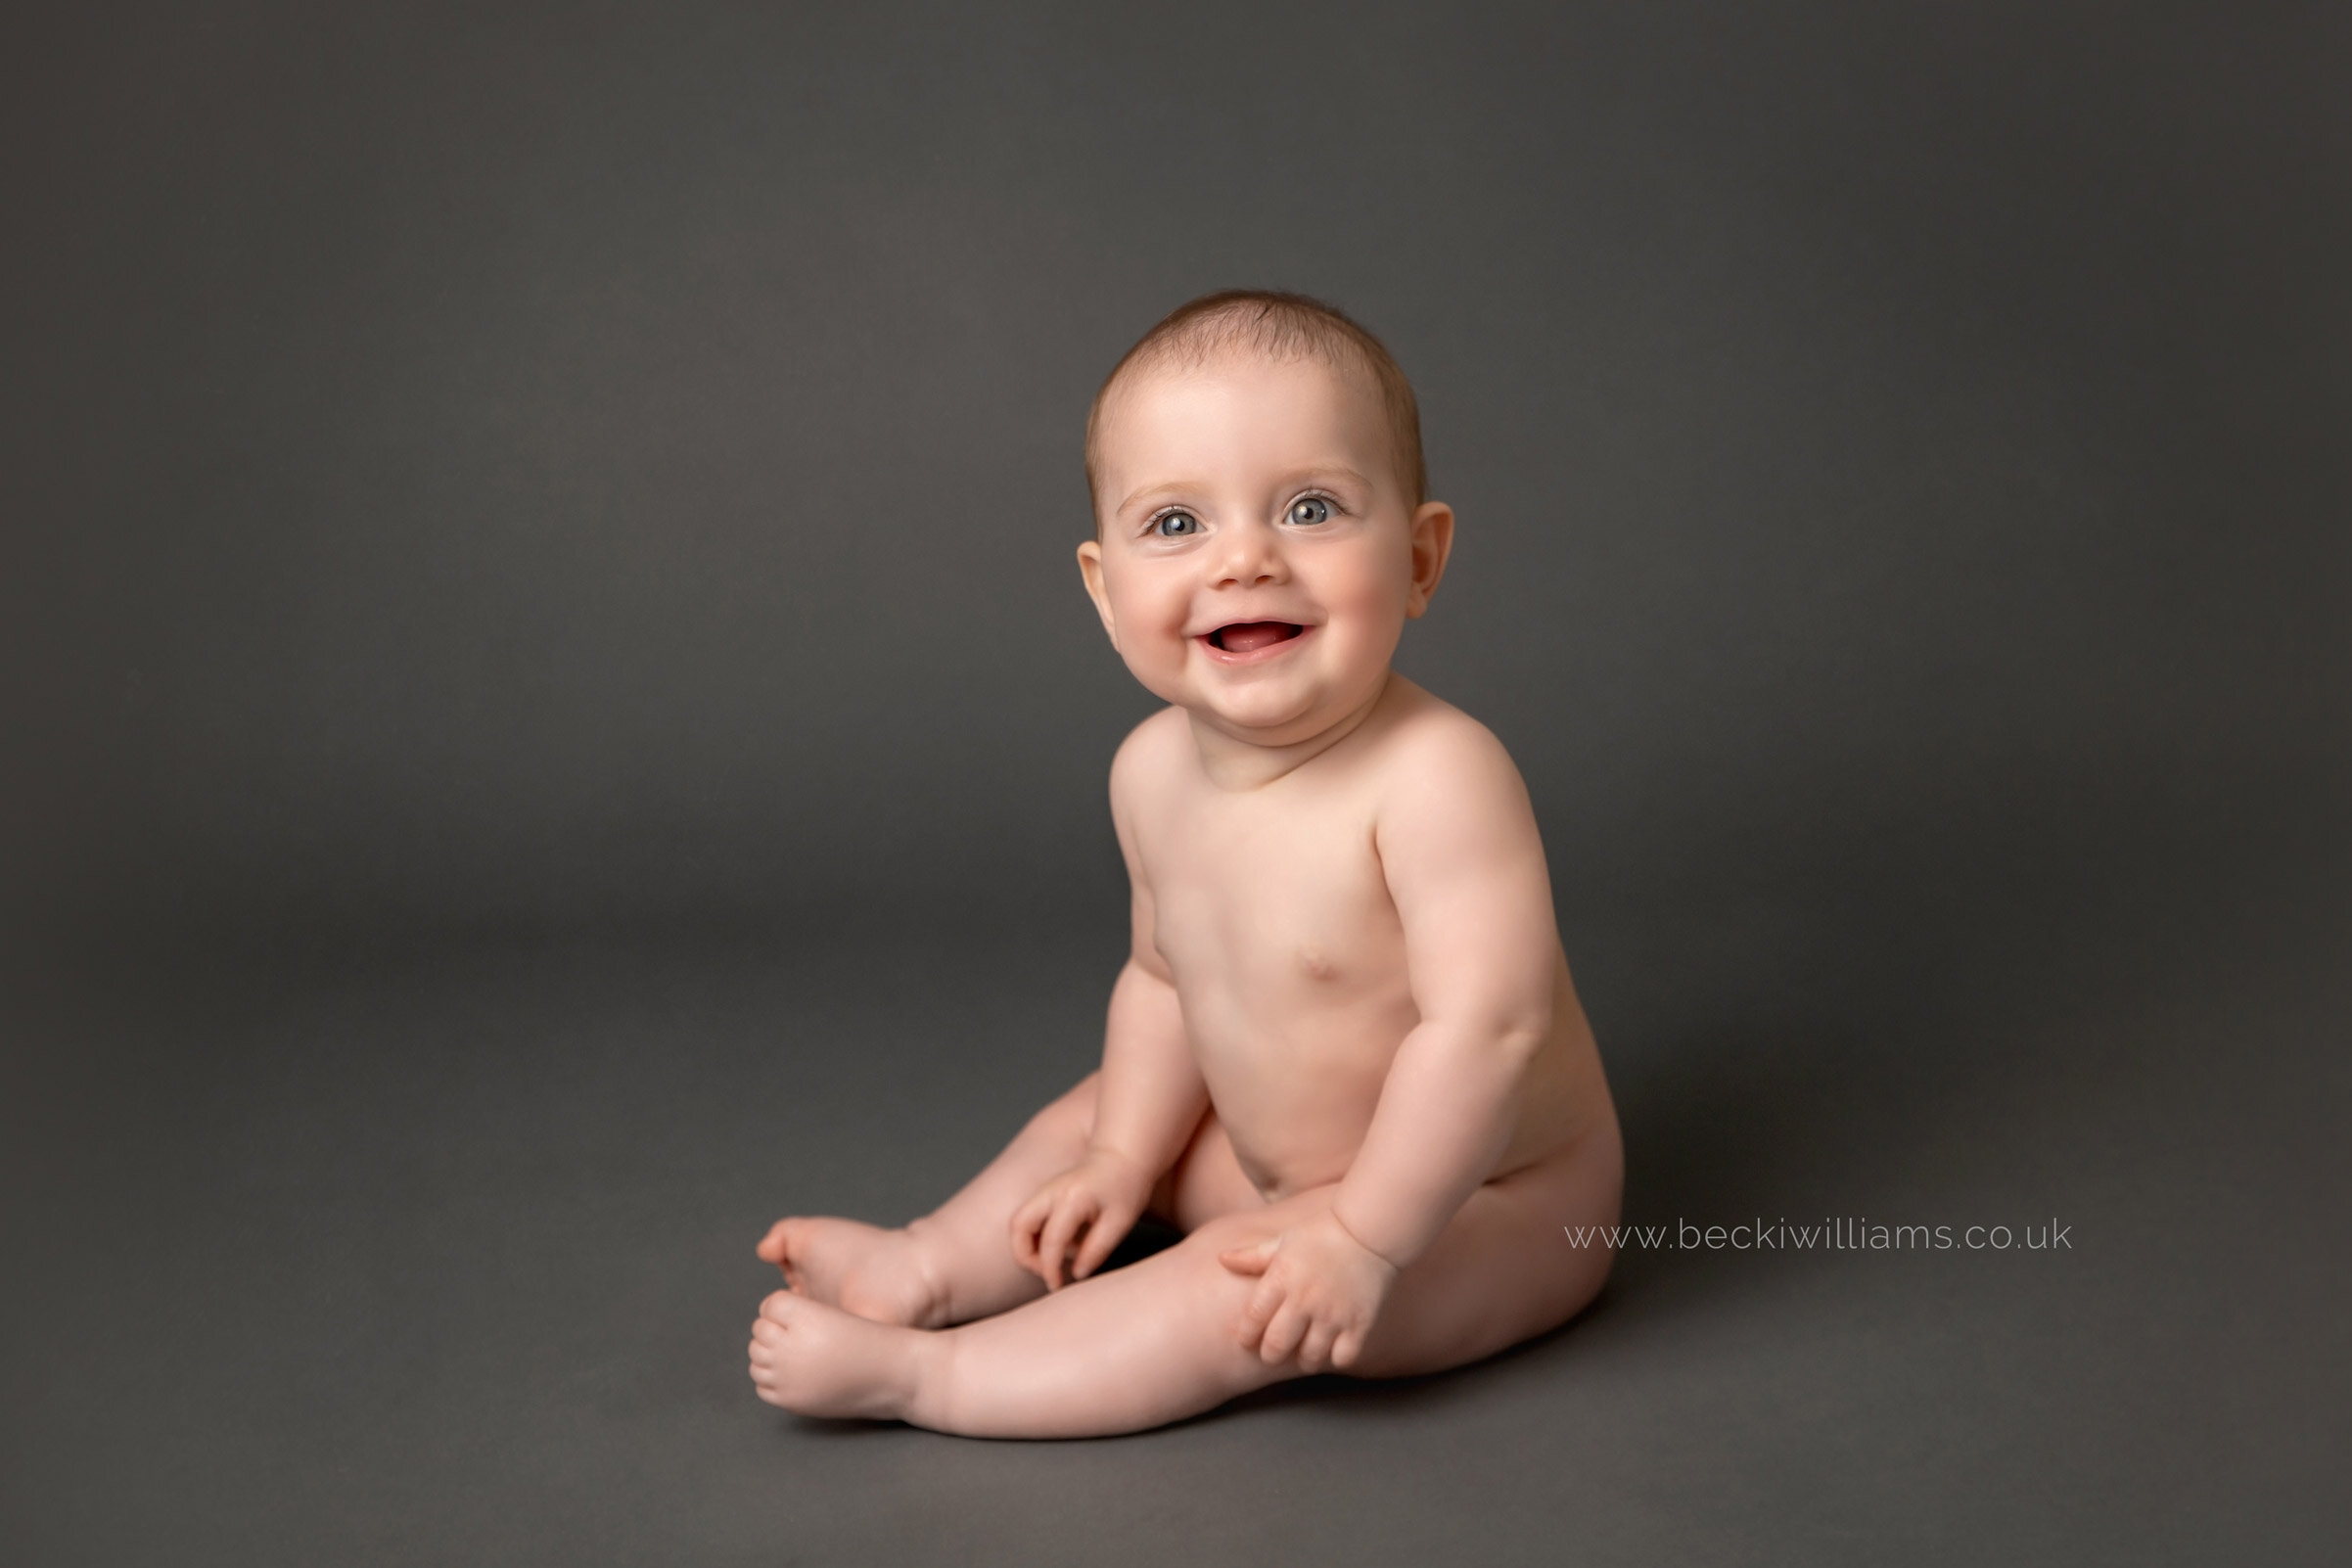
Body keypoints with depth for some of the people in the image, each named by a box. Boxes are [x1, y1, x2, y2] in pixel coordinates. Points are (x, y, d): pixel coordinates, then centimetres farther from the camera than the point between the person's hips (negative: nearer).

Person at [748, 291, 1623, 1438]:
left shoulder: (1433, 777, -33)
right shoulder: (1155, 774, -7)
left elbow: (1485, 1025, -35)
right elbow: (1166, 977, 8)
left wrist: (1364, 1238, -30)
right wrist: (1124, 1156, 2)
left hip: (1483, 1206, -8)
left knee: (1245, 1292, -25)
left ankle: (913, 1375, -17)